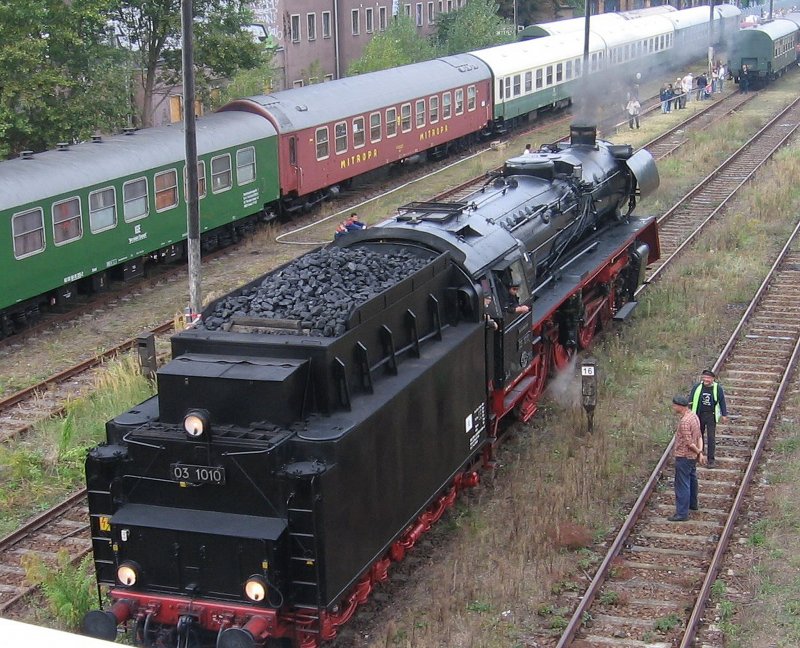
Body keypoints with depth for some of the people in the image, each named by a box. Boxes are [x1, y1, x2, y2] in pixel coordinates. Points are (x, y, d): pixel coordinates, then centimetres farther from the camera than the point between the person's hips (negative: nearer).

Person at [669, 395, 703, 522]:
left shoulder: (684, 421, -25)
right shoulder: (694, 416, 6)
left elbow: (688, 442, -23)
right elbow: (699, 436, 7)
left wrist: (698, 451, -8)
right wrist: (700, 451, 2)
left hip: (684, 457, -10)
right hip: (692, 456, 10)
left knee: (682, 485, -5)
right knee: (691, 480, 25)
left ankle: (682, 513, -3)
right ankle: (692, 504, 41)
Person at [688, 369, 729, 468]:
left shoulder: (718, 388, -4)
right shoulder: (697, 387, -3)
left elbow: (722, 402, 7)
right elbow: (690, 400, 5)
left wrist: (724, 415, 8)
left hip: (711, 416, -2)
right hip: (699, 415, 2)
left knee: (711, 438, -3)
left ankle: (711, 459, 2)